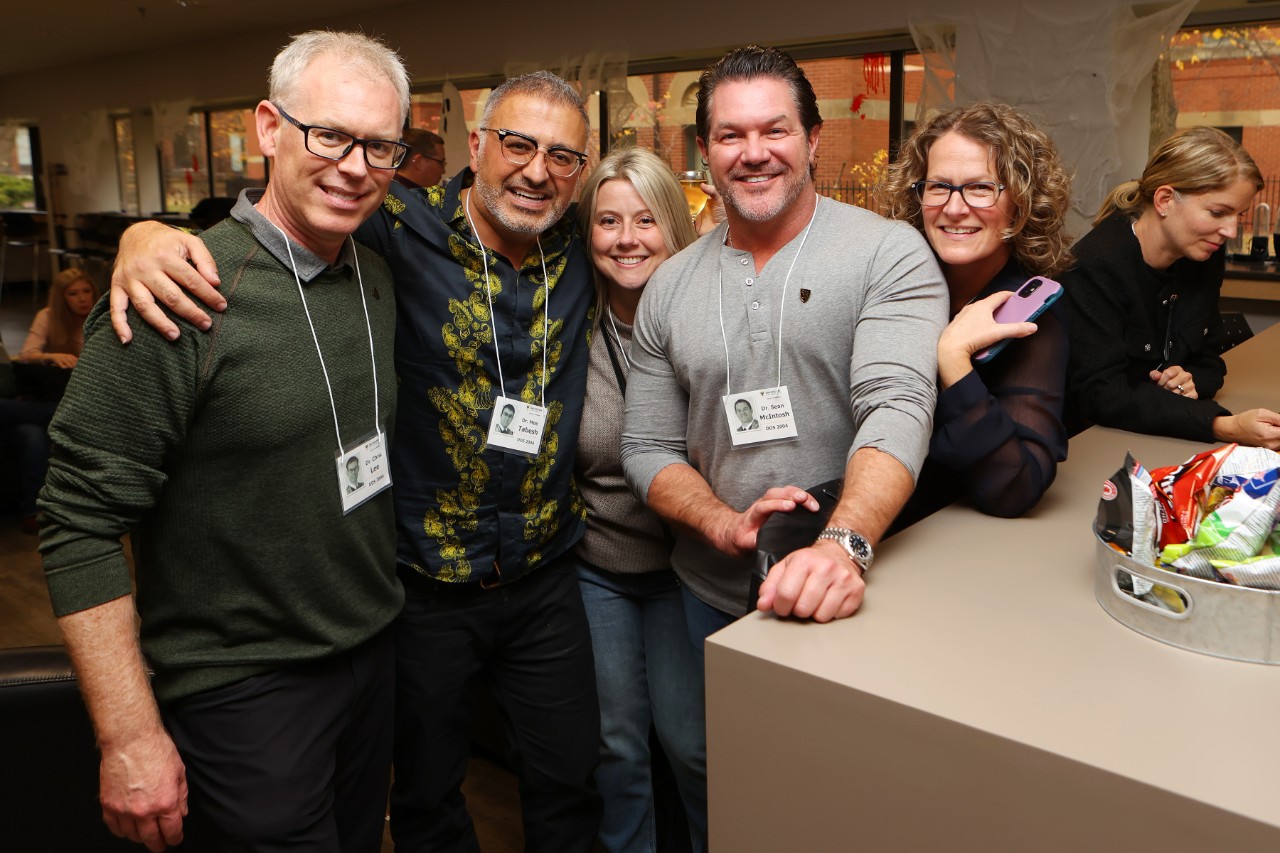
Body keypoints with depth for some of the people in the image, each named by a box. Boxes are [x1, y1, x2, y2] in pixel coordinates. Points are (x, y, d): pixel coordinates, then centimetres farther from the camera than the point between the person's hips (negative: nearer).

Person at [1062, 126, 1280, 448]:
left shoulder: (1206, 258, 2)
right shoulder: (1094, 267, -20)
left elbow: (1209, 358, 13)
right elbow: (1102, 396, -25)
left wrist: (1193, 381, -12)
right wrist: (1227, 427, -32)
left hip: (1169, 445, 7)